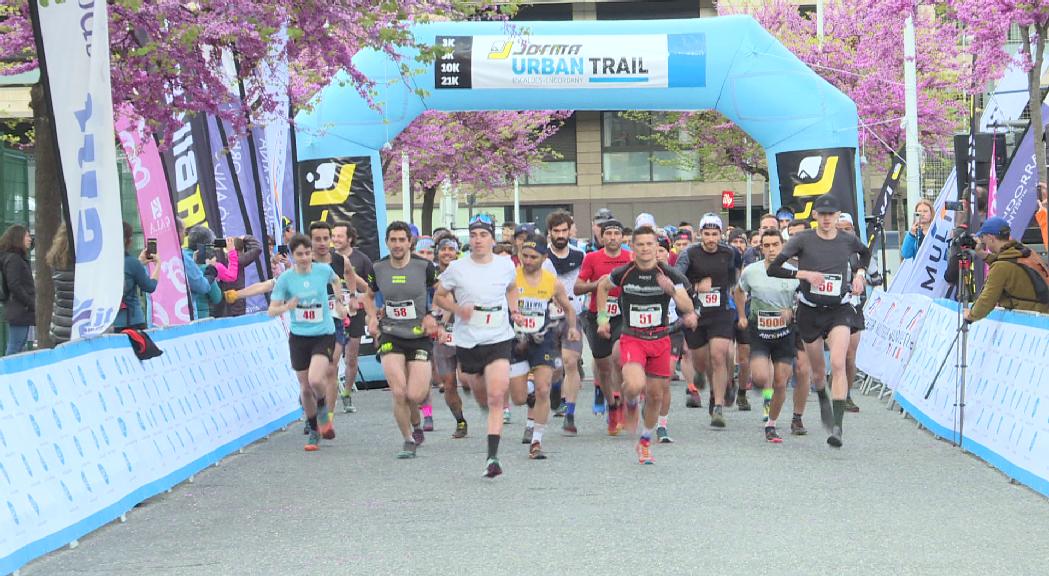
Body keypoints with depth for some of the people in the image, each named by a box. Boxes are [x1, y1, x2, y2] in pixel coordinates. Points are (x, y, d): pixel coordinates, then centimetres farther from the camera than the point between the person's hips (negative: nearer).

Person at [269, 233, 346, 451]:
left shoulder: (323, 270, -4)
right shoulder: (285, 279, -7)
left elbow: (335, 281, 21)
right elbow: (272, 310, -7)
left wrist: (338, 302, 18)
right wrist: (286, 307, -25)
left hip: (324, 335, -1)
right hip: (299, 337, 1)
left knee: (316, 380, -23)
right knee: (305, 387, 8)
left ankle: (323, 410, 10)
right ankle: (314, 431, 28)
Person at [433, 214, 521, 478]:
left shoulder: (506, 265, 0)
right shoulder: (457, 268, -5)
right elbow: (439, 296, 6)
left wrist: (514, 311, 4)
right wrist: (457, 308, -12)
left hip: (499, 340, -1)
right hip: (467, 342, 1)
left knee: (496, 397, -15)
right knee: (482, 397, 13)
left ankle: (493, 457, -16)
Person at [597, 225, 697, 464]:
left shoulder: (669, 275, -5)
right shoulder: (623, 273, -5)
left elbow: (688, 308, -11)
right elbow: (602, 286, 17)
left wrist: (672, 290, -29)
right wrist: (602, 317, 12)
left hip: (660, 339, 2)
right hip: (632, 338, -2)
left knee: (655, 395, 9)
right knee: (635, 386, -27)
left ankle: (645, 443, 30)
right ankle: (630, 404, 12)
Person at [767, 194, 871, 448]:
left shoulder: (848, 241, 1)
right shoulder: (803, 240, -6)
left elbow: (865, 253, 26)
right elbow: (772, 268, -9)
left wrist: (860, 273, 8)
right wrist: (803, 273, -20)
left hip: (839, 310, 0)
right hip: (810, 311, 1)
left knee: (838, 364, -20)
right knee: (818, 370, 13)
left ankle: (837, 425, -24)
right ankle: (823, 401, 48)